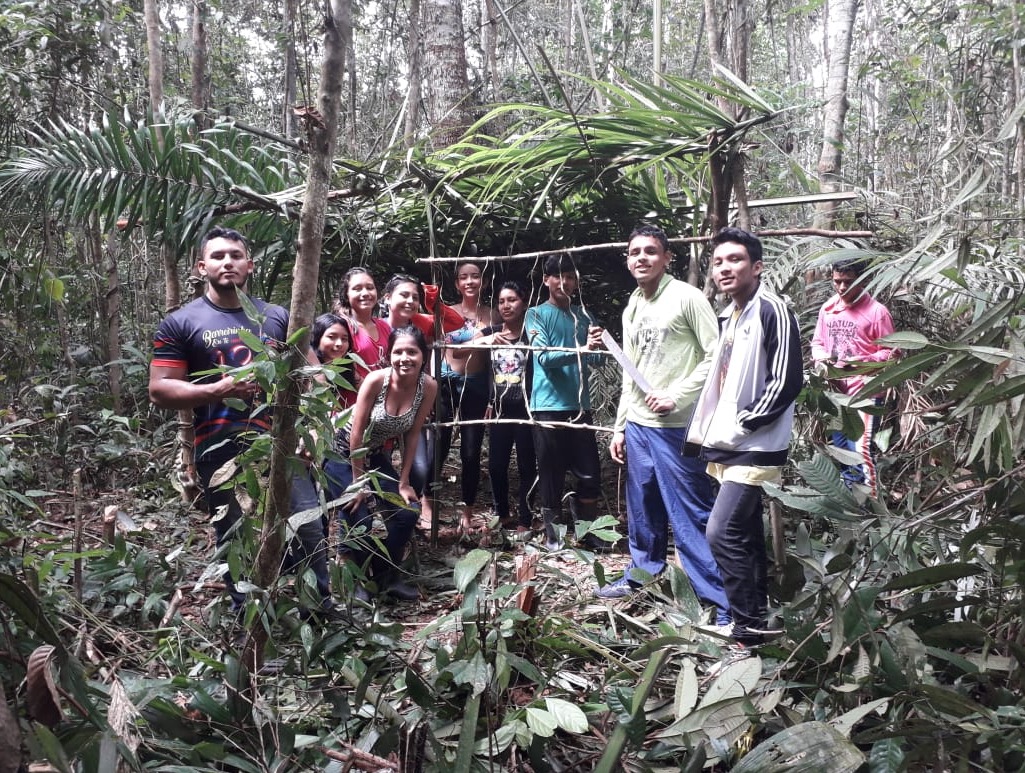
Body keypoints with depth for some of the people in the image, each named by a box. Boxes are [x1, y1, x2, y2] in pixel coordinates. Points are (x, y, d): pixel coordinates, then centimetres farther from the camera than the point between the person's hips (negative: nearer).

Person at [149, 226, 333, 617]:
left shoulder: (277, 317, 9)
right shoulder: (181, 323, 2)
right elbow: (159, 390, -3)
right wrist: (219, 389, -17)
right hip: (221, 454, -1)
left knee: (310, 528, 0)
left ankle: (323, 608, 17)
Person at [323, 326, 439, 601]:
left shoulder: (429, 386, -15)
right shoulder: (376, 380, -27)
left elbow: (413, 435, -6)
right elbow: (356, 433, -20)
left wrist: (403, 482, -4)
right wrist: (358, 482, -15)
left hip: (376, 456, 5)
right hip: (343, 453, -5)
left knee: (407, 512, -4)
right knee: (360, 520, -12)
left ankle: (388, 575, 18)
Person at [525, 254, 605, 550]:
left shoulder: (584, 316, 12)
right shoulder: (536, 314, 0)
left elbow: (595, 359, 4)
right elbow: (544, 357, -14)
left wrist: (597, 345, -19)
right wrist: (581, 350, -28)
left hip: (579, 405, 4)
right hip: (548, 406, -3)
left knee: (590, 475, 4)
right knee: (551, 473, 3)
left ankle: (586, 527, 25)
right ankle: (553, 531, 18)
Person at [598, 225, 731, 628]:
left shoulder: (687, 297, -8)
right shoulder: (632, 309, 15)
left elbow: (716, 356, -12)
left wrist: (676, 397, -17)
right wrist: (620, 427, 17)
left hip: (677, 428, -7)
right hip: (638, 426, 7)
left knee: (691, 516, -6)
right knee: (642, 510, 17)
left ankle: (723, 601, 3)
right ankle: (641, 574, 34)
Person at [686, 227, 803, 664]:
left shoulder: (771, 311, -12)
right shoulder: (729, 316, 15)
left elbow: (786, 382, -18)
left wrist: (741, 424, -16)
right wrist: (706, 431, 14)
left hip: (755, 448, -9)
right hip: (729, 447, 9)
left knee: (723, 533, -14)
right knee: (745, 533, 15)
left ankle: (748, 637, -3)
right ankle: (758, 620, 27)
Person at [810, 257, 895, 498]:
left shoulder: (876, 311, -10)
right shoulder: (827, 309, 5)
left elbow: (890, 352, -8)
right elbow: (818, 342, 15)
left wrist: (862, 361, -23)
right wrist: (820, 358, -7)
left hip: (865, 391, -6)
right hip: (836, 390, 7)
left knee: (860, 448, -12)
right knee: (840, 447, 16)